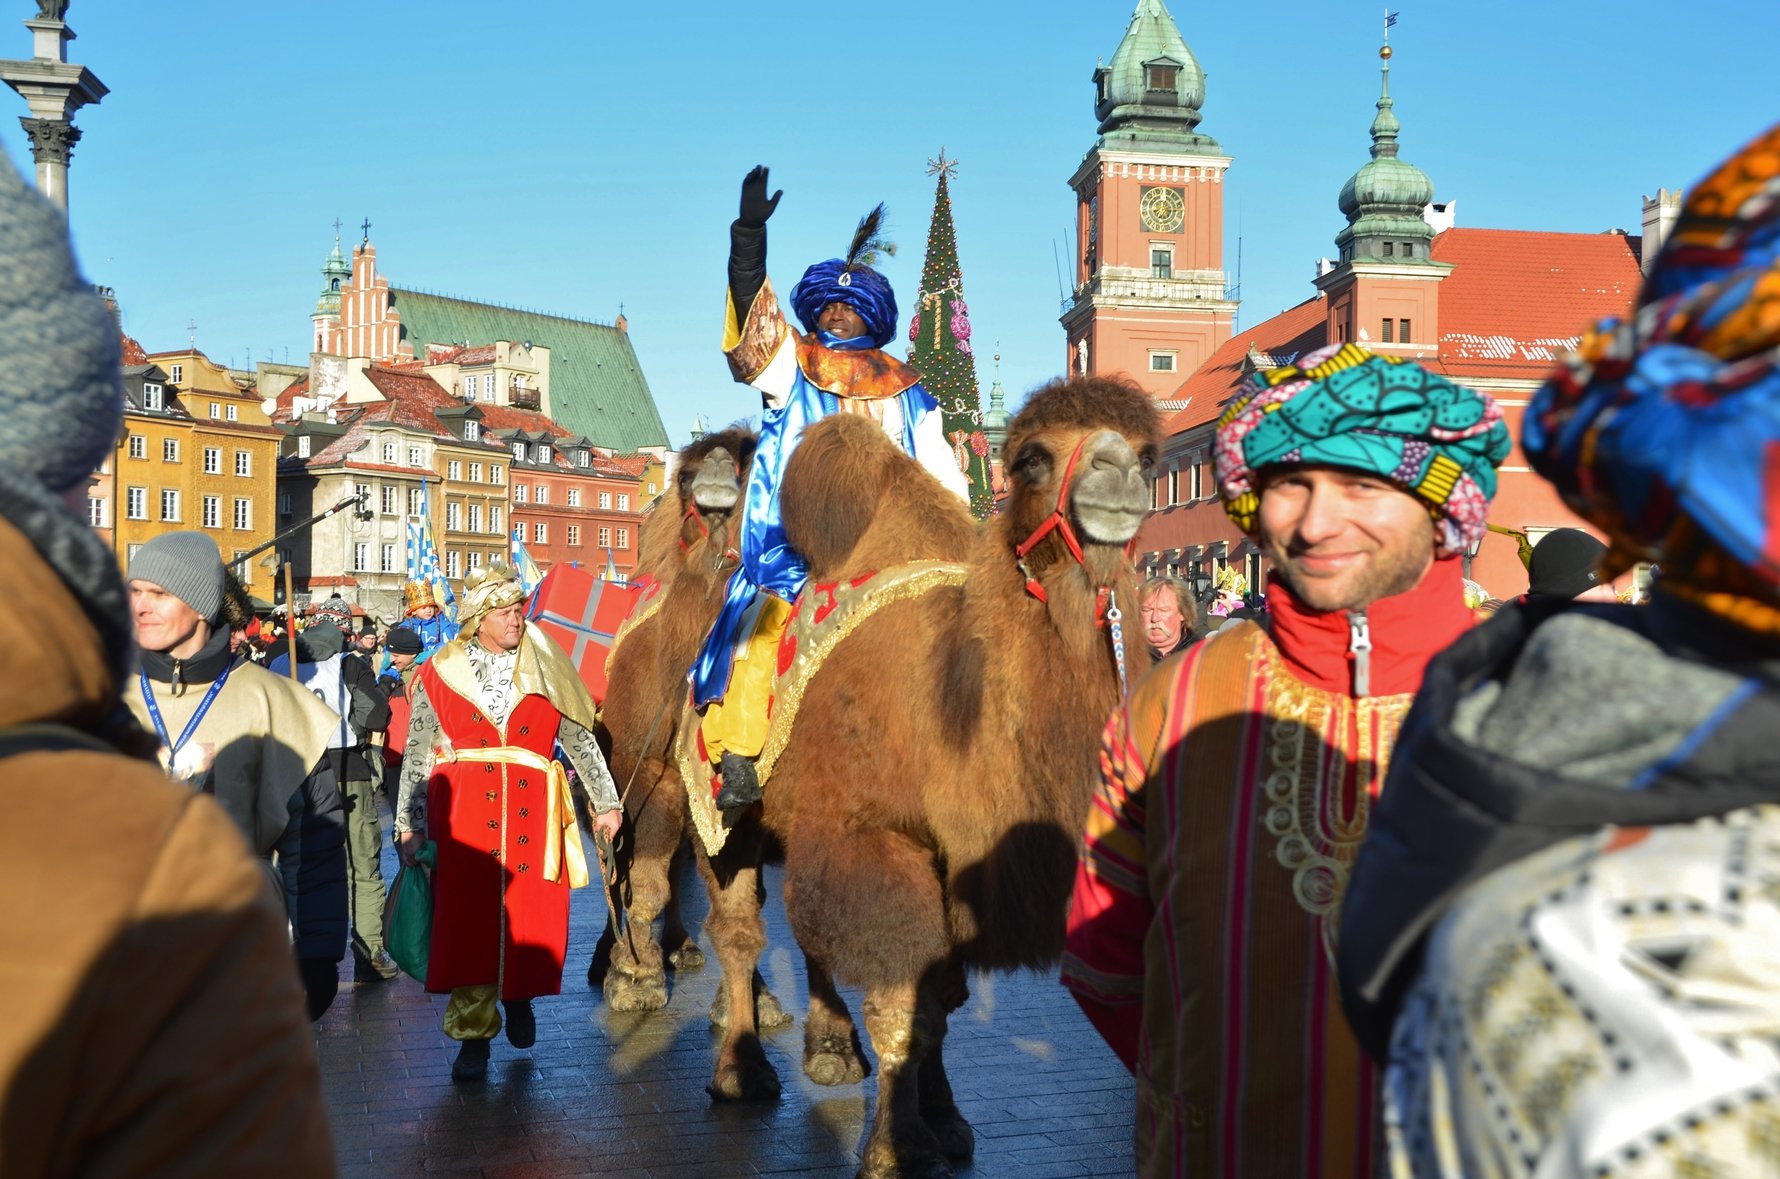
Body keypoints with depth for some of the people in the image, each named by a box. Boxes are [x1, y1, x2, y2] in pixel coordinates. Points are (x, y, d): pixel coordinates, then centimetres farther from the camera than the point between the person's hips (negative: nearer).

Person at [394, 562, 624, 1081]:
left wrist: (606, 802, 13)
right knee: (467, 920, -3)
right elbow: (416, 758, 7)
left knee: (532, 916, 3)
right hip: (463, 812, -1)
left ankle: (519, 995, 32)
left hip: (532, 811, 1)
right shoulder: (440, 675, 6)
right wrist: (409, 825, 3)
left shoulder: (546, 670, 10)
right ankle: (473, 1035, 6)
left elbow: (581, 741, 14)